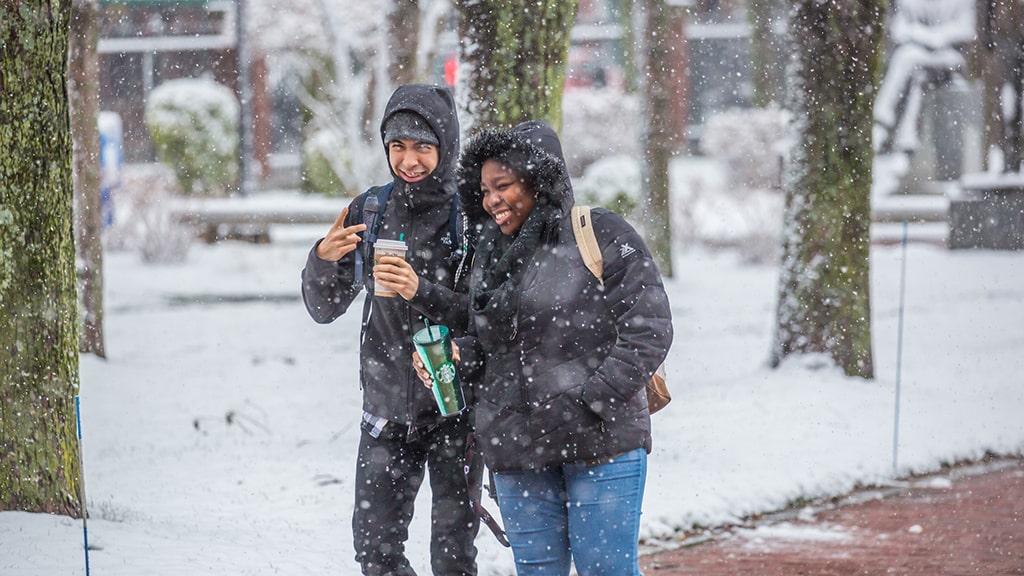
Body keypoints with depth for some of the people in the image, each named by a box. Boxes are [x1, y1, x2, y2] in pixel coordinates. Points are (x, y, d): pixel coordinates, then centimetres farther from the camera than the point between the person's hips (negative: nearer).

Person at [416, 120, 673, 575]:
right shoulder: (489, 255, 14)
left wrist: (595, 400, -15)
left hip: (601, 445, -6)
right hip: (516, 451, 6)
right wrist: (456, 356, -1)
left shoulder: (602, 235, -6)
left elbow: (649, 328, -10)